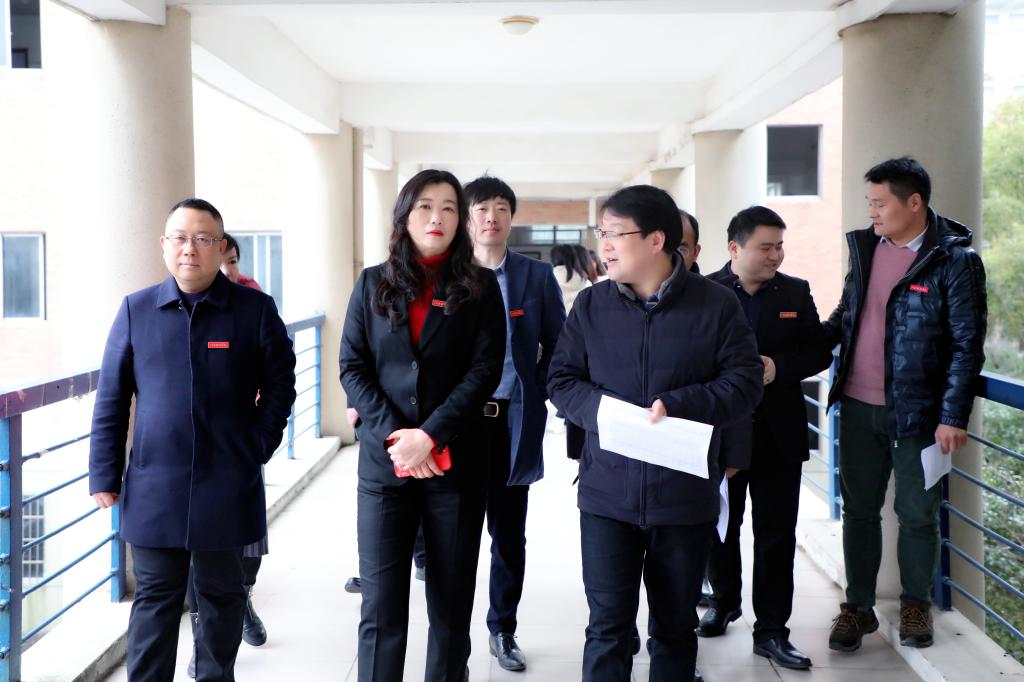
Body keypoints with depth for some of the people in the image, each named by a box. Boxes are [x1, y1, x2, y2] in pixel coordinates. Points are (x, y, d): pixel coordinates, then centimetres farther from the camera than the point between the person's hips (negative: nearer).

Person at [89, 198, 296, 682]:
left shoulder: (256, 309, -2)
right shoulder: (136, 310, 2)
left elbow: (280, 383, 5)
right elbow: (111, 400, 4)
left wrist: (258, 445, -3)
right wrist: (104, 474, 1)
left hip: (227, 486, 0)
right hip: (153, 486, 1)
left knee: (222, 592, 13)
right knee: (155, 597, 8)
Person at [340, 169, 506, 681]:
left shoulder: (480, 287, 3)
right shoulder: (373, 284, 7)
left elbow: (485, 371, -6)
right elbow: (352, 367, 2)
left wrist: (431, 436, -16)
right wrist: (393, 435, -12)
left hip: (456, 463, -1)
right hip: (384, 462, 1)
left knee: (451, 600, 8)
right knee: (380, 603, 2)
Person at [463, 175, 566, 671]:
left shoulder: (537, 276, 3)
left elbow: (557, 346, 6)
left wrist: (536, 395, -3)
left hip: (513, 421, 1)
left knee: (509, 535, 11)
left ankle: (503, 630, 26)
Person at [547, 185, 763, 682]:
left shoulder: (716, 304, -3)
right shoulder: (592, 305, 4)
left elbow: (745, 381, -5)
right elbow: (561, 378, 5)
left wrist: (677, 406, -18)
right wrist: (601, 410, -15)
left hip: (685, 494, -1)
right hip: (607, 492, 1)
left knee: (676, 625, 14)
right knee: (607, 623, 2)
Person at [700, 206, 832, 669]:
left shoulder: (796, 293, 4)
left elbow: (820, 352, 3)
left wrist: (778, 366, -14)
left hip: (778, 435, 1)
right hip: (720, 432, -1)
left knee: (777, 534, 4)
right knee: (720, 526, 15)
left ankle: (771, 631, 14)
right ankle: (724, 602, 38)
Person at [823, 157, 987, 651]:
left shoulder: (954, 259, -10)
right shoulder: (864, 246, 6)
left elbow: (967, 344, -10)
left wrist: (953, 417, -14)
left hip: (917, 411, -4)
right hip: (858, 406, 5)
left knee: (916, 514, 9)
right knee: (859, 511, 11)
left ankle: (916, 605, 28)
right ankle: (857, 607, 24)